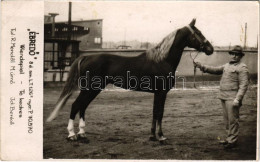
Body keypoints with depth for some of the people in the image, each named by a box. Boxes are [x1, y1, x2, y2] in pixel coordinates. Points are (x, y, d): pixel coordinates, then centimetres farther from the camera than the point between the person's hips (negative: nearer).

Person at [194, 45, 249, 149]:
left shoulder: (242, 67, -7)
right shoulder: (227, 66, 18)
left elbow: (243, 85, -14)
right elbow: (215, 70, 13)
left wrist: (237, 99, -22)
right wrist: (202, 67, -2)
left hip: (232, 98, -8)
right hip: (223, 97, 8)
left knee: (232, 120, -4)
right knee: (227, 120, 14)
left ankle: (233, 141, 3)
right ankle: (229, 138, 25)